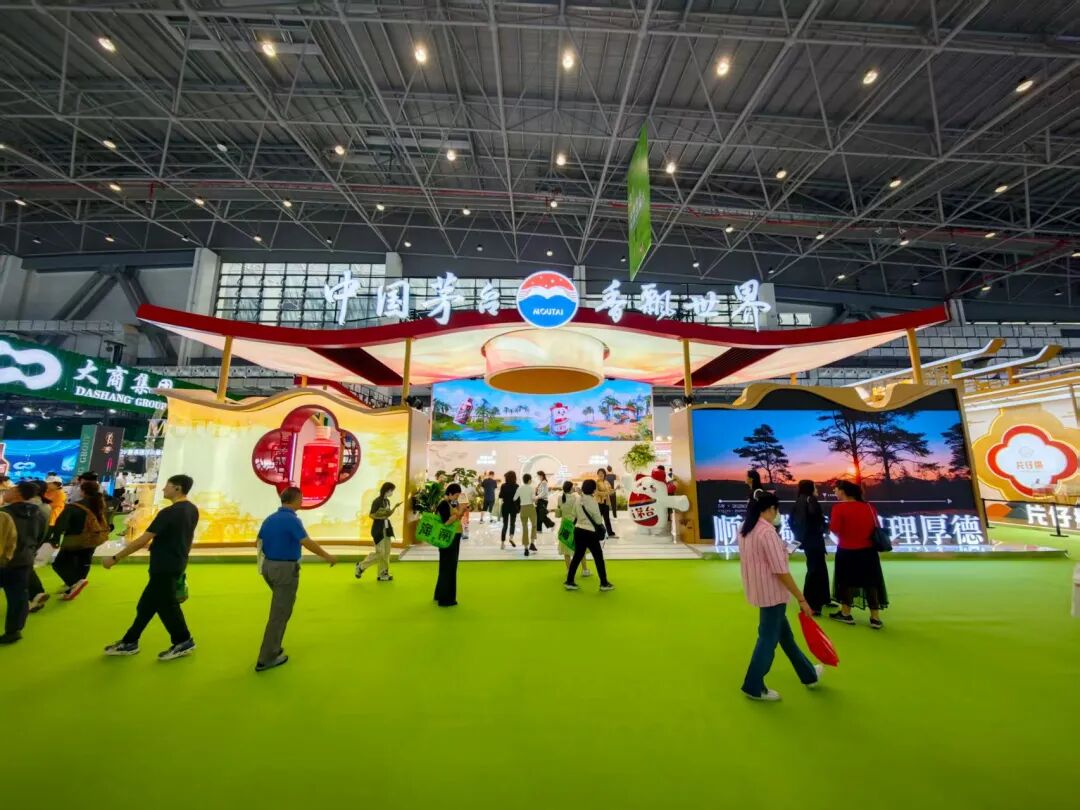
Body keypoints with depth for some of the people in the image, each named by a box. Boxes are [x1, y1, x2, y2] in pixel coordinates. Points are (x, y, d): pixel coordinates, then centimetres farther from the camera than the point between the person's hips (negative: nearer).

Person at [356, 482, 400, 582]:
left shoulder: (387, 501, 8)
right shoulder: (377, 501, -15)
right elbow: (371, 515, -16)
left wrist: (395, 507, 3)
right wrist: (382, 517, -18)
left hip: (386, 529, 8)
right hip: (378, 529, -8)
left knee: (386, 553, 7)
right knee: (380, 553, -6)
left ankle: (383, 574, 16)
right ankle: (361, 566, 14)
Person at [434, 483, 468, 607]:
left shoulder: (451, 503, 10)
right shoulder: (443, 504, -17)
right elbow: (447, 522, -27)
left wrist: (462, 511, 0)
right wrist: (459, 511, -24)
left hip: (453, 538, 10)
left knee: (450, 566, 18)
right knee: (447, 567, 0)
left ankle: (441, 595, 31)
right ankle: (445, 599, 10)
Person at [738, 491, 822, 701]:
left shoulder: (745, 529, 4)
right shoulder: (767, 532, -24)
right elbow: (781, 571, -23)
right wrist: (801, 598, -15)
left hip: (760, 590, 9)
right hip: (772, 592, -9)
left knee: (784, 634, 24)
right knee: (768, 639, 6)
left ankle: (809, 675, 43)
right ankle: (753, 687, 19)